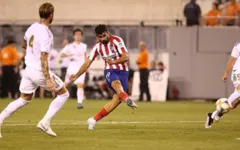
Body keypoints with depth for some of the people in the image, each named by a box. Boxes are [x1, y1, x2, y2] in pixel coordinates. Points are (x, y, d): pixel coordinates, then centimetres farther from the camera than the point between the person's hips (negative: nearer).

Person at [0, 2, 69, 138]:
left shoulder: (32, 28, 2)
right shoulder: (46, 34, -22)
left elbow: (24, 45, 21)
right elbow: (43, 59, -26)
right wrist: (48, 80, -26)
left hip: (29, 70, 7)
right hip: (40, 72, -7)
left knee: (24, 99, 20)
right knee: (64, 94, 9)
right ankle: (45, 122, 0)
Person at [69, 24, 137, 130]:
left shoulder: (116, 40, -6)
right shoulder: (97, 47, 6)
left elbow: (126, 57, -15)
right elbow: (87, 63, 13)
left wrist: (113, 62, -31)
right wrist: (76, 76, 9)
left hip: (122, 71, -1)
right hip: (110, 71, 1)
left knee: (117, 99, -14)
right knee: (116, 83, -37)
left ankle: (94, 120, -4)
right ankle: (127, 99, -71)